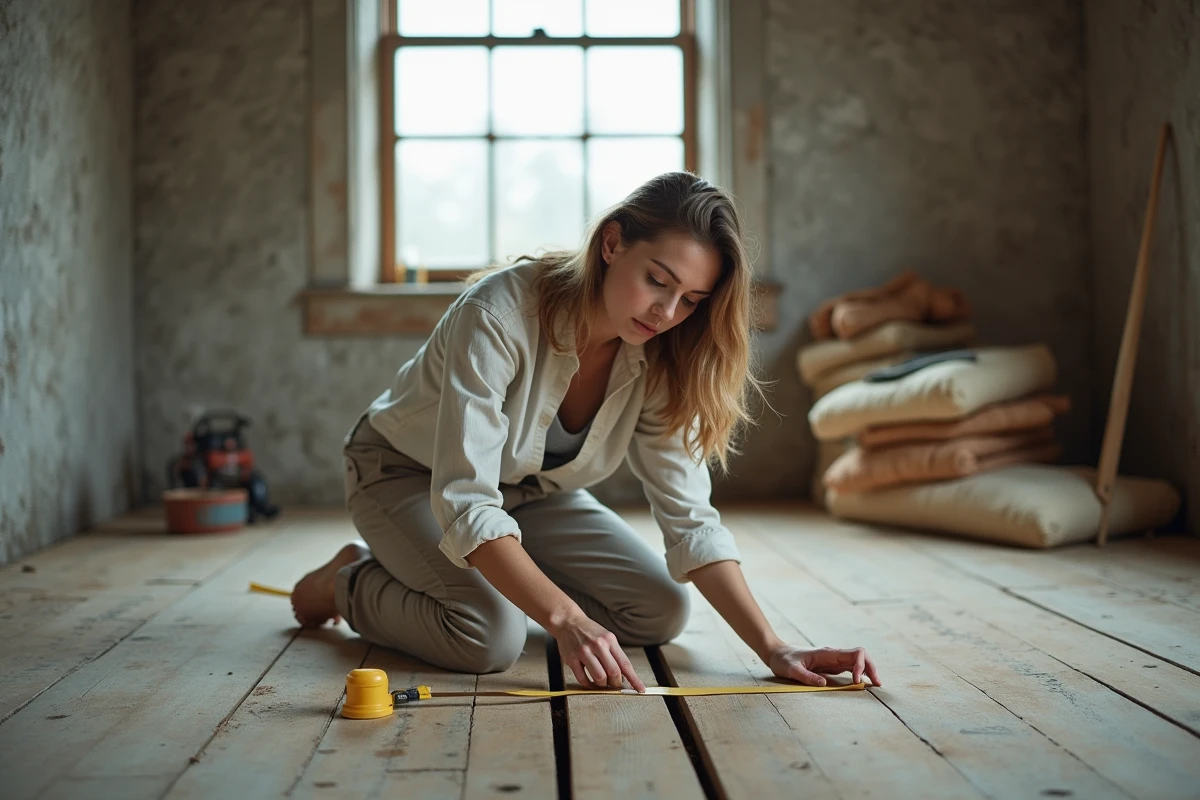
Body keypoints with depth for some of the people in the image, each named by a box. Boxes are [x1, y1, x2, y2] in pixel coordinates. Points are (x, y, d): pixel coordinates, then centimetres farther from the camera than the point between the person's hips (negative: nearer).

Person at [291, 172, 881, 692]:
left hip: (528, 490, 6)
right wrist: (566, 619, -47)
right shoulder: (501, 313, -35)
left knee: (662, 612, -7)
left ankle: (497, 574, 13)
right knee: (491, 636, -30)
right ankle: (350, 584, 0)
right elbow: (464, 501, -39)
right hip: (409, 473, -5)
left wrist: (773, 649, -29)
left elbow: (689, 516, -19)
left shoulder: (659, 359, -18)